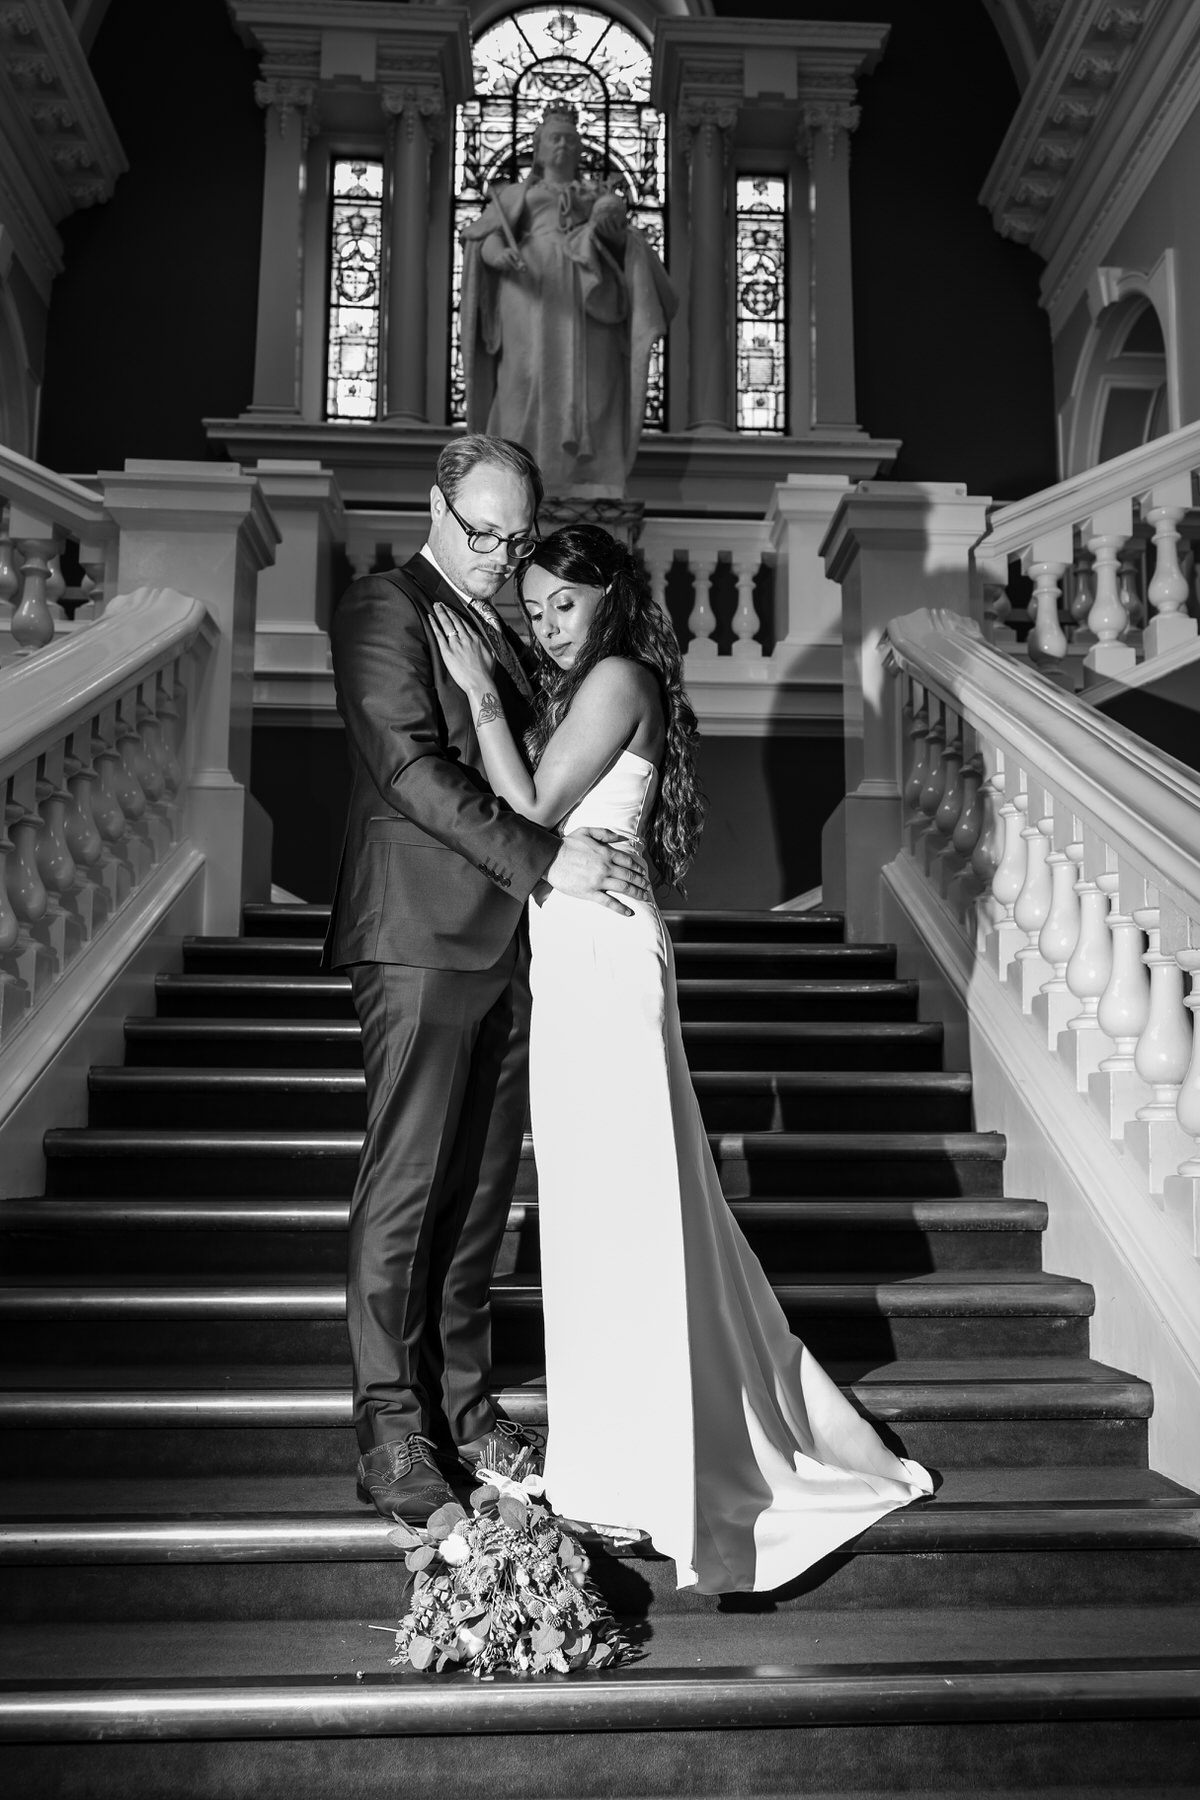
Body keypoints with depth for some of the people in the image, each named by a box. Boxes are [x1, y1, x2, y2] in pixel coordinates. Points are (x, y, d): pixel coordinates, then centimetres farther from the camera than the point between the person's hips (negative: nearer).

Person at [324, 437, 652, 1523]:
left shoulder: (509, 637, 22)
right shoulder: (382, 610, -2)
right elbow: (413, 769, -14)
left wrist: (593, 849, 6)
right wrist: (547, 856, -18)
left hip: (506, 943, 7)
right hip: (421, 941, -7)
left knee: (482, 1187, 9)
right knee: (406, 1186, -2)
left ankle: (460, 1395, 21)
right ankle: (391, 1423, 8)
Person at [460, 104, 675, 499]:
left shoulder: (598, 195, 29)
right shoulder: (514, 194, 26)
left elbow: (620, 237, 8)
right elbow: (485, 238, 8)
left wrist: (609, 220, -15)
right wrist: (499, 253, -15)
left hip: (588, 295, 1)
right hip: (532, 293, -1)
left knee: (590, 384, -16)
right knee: (533, 380, -17)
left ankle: (591, 488, -26)